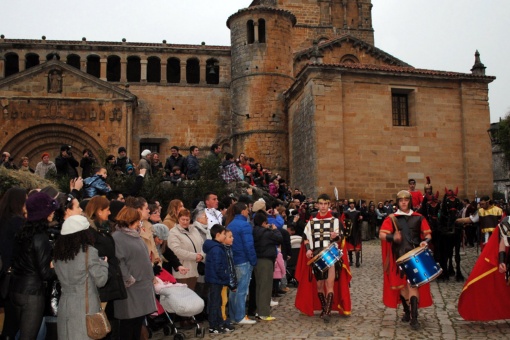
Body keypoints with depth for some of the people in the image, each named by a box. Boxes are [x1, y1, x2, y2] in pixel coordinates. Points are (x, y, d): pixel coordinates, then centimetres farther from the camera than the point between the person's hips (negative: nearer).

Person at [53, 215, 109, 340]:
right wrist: (104, 263, 6)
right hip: (85, 306, -6)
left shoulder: (59, 252, 4)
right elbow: (100, 280, -9)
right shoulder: (88, 251, -15)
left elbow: (63, 278, 15)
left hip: (64, 305, 6)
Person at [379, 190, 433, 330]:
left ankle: (414, 317, -7)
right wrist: (392, 237, -27)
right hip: (399, 257, 1)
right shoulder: (391, 218, 2)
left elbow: (427, 234, 10)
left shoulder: (418, 218, 7)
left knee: (413, 284, -9)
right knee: (401, 285, 9)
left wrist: (425, 241, -13)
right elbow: (382, 234, -7)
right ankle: (406, 311, 28)